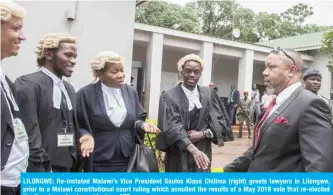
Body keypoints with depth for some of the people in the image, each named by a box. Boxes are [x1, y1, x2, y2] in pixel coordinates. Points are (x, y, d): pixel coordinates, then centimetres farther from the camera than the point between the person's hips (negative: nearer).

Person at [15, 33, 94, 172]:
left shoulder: (69, 88, 16)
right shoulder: (27, 84, -10)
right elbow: (28, 133, -16)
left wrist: (85, 135, 1)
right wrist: (40, 169, -18)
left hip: (68, 168, 8)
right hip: (41, 169, -7)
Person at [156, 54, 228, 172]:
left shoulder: (208, 94, 5)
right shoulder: (169, 96, -7)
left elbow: (220, 122, 5)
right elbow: (172, 127, -18)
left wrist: (202, 134, -13)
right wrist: (193, 149, -31)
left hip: (203, 155, 3)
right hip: (179, 158, -3)